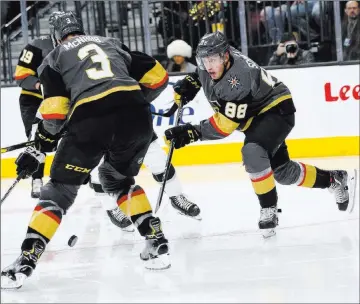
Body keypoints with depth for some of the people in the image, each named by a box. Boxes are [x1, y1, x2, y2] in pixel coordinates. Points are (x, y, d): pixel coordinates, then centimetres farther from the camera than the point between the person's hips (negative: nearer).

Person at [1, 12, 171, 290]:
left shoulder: (55, 58, 21)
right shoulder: (112, 43, 31)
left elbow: (55, 111, 9)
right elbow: (156, 77, 29)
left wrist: (37, 151, 19)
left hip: (90, 119, -3)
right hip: (135, 113, 3)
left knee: (61, 189, 9)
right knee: (117, 179, 29)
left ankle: (25, 262, -1)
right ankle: (156, 243, 19)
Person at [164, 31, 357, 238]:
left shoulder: (238, 80, -35)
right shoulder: (213, 57, -12)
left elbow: (225, 124, -35)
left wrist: (193, 133, -38)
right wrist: (190, 83, -1)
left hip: (277, 110, -10)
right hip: (255, 117, 10)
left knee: (253, 152, -34)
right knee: (282, 171, 12)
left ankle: (269, 209, -20)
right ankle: (336, 180, 32)